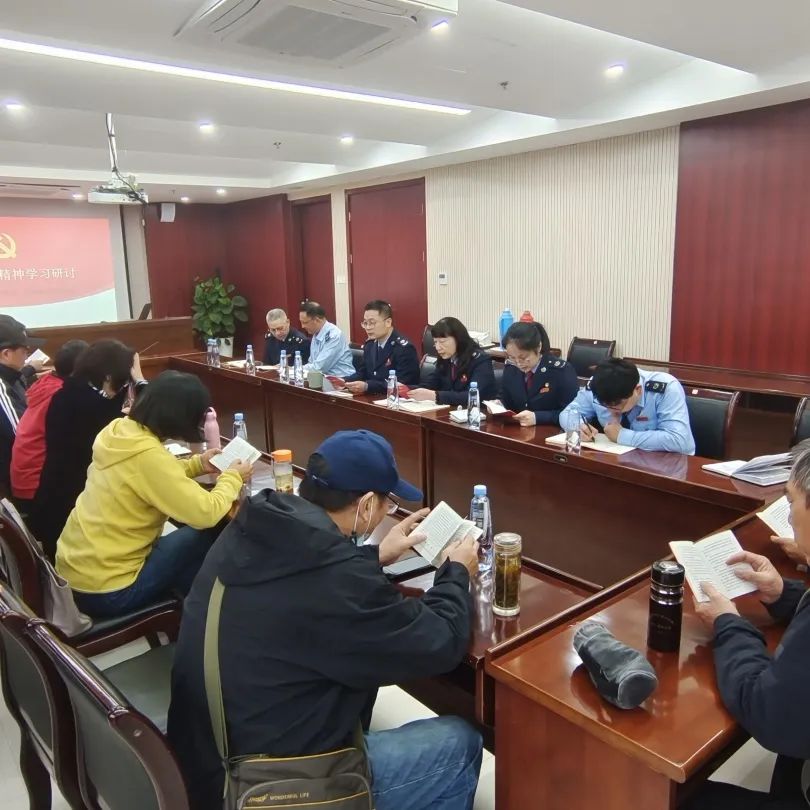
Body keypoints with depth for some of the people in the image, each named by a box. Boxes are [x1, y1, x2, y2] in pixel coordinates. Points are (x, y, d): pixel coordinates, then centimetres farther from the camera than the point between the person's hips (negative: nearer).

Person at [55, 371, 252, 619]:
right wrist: (232, 477, -7)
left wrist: (196, 464, 8)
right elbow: (206, 514, -24)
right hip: (104, 591, -8)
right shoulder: (148, 455, -26)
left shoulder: (118, 429, -2)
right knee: (208, 534, 0)